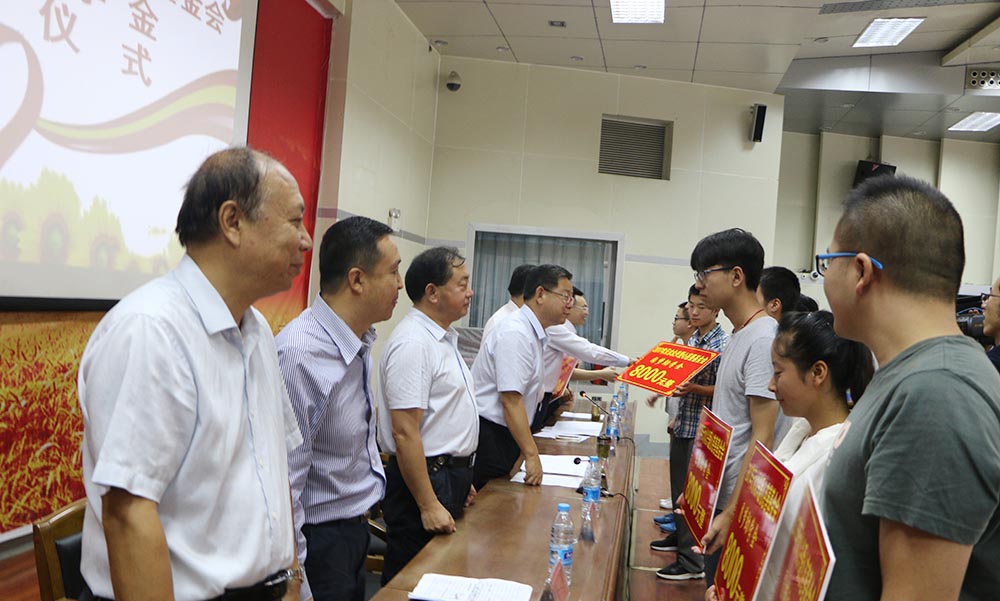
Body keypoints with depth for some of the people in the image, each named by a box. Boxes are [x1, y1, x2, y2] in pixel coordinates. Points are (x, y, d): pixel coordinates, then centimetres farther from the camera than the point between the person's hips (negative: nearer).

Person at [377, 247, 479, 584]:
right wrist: (429, 505, -22)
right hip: (425, 479, -10)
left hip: (450, 476, 10)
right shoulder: (413, 343, -20)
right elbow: (405, 433, -24)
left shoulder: (444, 338, 13)